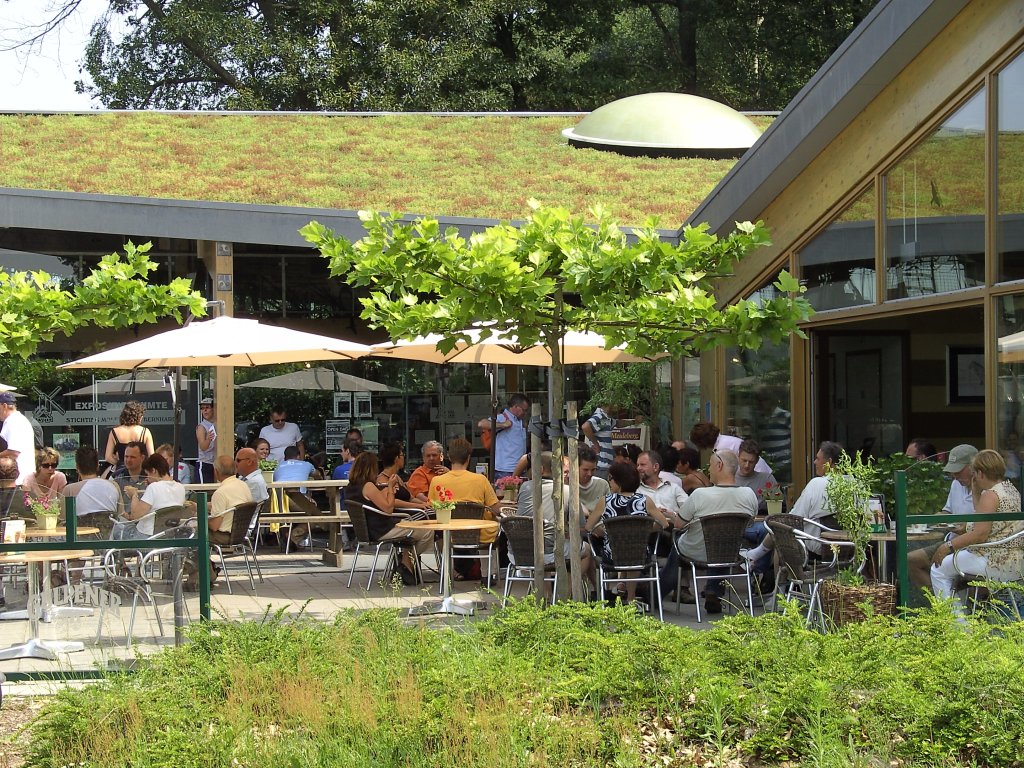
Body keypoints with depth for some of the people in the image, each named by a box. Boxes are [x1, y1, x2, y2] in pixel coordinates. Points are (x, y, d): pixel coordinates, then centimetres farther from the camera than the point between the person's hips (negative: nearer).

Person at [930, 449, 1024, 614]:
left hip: (998, 564, -11)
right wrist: (976, 493, 16)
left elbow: (980, 534, -24)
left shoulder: (991, 495, -17)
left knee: (939, 570, -1)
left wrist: (948, 547, -19)